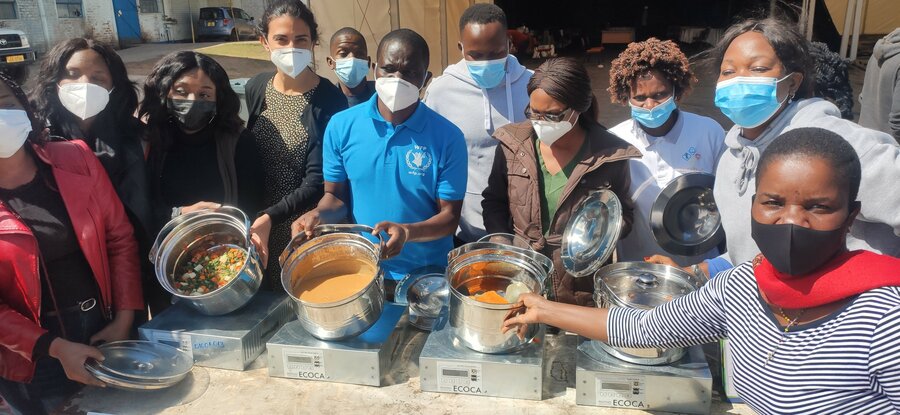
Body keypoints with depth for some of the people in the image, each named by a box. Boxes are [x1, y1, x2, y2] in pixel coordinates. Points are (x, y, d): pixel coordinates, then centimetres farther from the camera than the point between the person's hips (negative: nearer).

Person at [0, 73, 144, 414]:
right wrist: (56, 348, -18)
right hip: (33, 361, -2)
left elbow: (120, 238, -1)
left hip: (106, 331, 3)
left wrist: (124, 319, -6)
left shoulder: (76, 159, -5)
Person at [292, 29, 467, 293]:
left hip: (427, 277, -1)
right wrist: (318, 215, -20)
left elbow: (449, 217, -12)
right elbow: (336, 196, 2)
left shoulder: (447, 137, -14)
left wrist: (408, 232, -31)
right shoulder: (341, 126, -8)